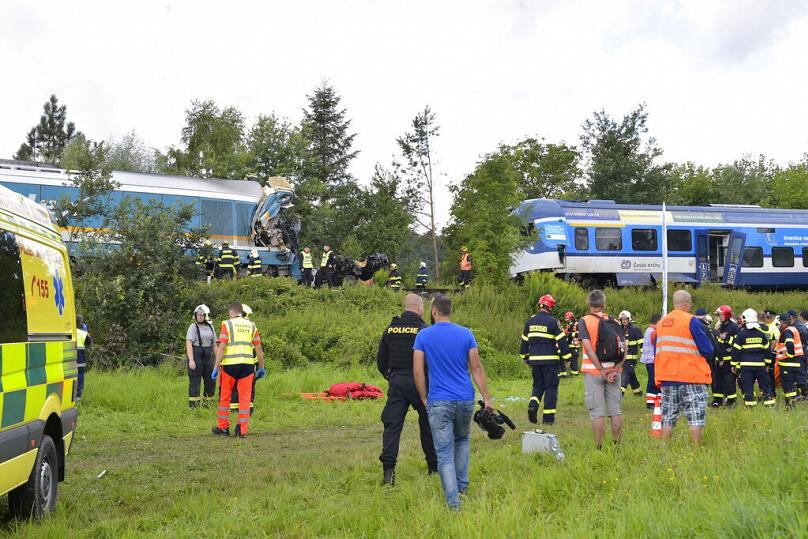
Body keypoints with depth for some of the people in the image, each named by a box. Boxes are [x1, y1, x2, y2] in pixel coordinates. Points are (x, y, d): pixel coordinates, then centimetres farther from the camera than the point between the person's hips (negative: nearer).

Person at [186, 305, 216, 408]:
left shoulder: (210, 327, 12)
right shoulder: (193, 327, -6)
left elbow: (214, 344, 15)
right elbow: (189, 343, -13)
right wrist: (191, 360, -22)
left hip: (208, 357, 6)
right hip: (195, 356, -6)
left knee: (210, 381, 8)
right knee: (195, 381, -3)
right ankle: (193, 405, 1)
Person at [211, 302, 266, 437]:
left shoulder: (227, 324, 1)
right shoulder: (251, 325, 12)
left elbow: (221, 347, -7)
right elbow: (258, 348, 11)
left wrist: (216, 367, -5)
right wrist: (261, 367, 18)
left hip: (230, 365, -2)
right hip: (247, 365, 2)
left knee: (225, 397, 11)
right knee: (244, 398, 5)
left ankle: (223, 427, 18)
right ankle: (242, 430, 3)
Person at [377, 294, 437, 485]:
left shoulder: (390, 329, 6)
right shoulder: (424, 330, -8)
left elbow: (381, 359, 10)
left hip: (396, 382, 3)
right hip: (419, 382, -3)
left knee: (392, 425, 1)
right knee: (428, 425, 12)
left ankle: (388, 468, -10)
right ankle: (434, 466, 23)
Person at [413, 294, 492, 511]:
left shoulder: (423, 336, -3)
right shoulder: (466, 334, 1)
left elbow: (418, 371, -4)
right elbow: (477, 368, 1)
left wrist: (424, 398, 8)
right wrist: (486, 398, 6)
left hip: (438, 402, -2)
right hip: (465, 400, 3)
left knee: (444, 453, 1)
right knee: (462, 440, 27)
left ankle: (453, 501, -5)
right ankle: (462, 486, 26)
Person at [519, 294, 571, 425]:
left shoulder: (530, 321, 8)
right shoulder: (552, 322, -8)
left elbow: (525, 340, 15)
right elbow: (561, 341, -9)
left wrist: (525, 356, 25)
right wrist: (567, 357, -3)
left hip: (534, 360, 5)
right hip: (550, 360, -5)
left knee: (538, 384, 18)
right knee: (551, 387, 3)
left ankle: (533, 404, -8)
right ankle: (548, 417, 2)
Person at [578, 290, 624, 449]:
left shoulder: (584, 321, -5)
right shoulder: (614, 322, 7)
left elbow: (588, 347, -16)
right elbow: (624, 350, -1)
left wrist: (602, 370, -15)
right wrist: (615, 370, -7)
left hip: (594, 371, -3)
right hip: (613, 371, 4)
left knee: (597, 412, 0)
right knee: (615, 410, 11)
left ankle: (599, 448, 1)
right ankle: (617, 445, 15)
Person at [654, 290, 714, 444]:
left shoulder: (661, 322, 10)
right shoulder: (691, 321, -10)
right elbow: (708, 350, -9)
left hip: (666, 376, 6)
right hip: (692, 376, -6)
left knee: (668, 418, 11)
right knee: (696, 418, -2)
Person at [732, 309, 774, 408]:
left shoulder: (741, 333, -7)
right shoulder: (761, 333, 3)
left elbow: (736, 350, -5)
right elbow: (767, 349, 9)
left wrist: (734, 364, 3)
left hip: (746, 365, -3)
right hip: (760, 364, 3)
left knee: (747, 386, 1)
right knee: (765, 384, 10)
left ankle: (749, 404, -1)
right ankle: (769, 402, 10)